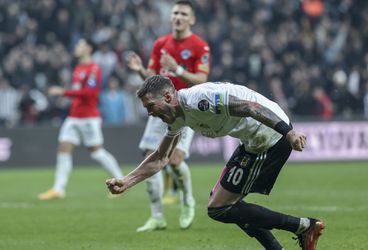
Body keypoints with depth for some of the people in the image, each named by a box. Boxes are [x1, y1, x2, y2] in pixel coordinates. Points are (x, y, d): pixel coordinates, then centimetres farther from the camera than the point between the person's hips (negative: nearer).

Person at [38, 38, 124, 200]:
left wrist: (64, 92, -22)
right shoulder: (78, 68, 15)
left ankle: (121, 182, 11)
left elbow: (89, 92, -22)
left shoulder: (93, 69, -12)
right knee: (63, 148, -2)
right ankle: (58, 189, -3)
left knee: (96, 151, -4)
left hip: (89, 117, -8)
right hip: (74, 117, 8)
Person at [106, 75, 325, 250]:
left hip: (271, 137, -10)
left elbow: (249, 106, -27)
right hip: (256, 140, 10)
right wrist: (125, 183, 15)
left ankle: (304, 226, -5)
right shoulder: (178, 117, 12)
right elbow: (161, 158, 24)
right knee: (226, 202, 17)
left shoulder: (197, 99, -19)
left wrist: (288, 132, -35)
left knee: (219, 209, -6)